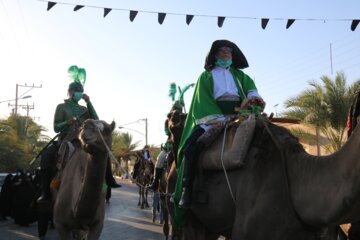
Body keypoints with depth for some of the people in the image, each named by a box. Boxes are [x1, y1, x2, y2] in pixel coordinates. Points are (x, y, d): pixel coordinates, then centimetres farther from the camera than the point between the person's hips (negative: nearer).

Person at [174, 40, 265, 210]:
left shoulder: (238, 74, 27)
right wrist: (219, 119, -17)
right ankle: (187, 189, -18)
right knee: (191, 145, -27)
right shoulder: (206, 75, 15)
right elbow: (204, 100, 0)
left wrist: (254, 96, -17)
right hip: (211, 118, -3)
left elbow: (250, 86, 10)